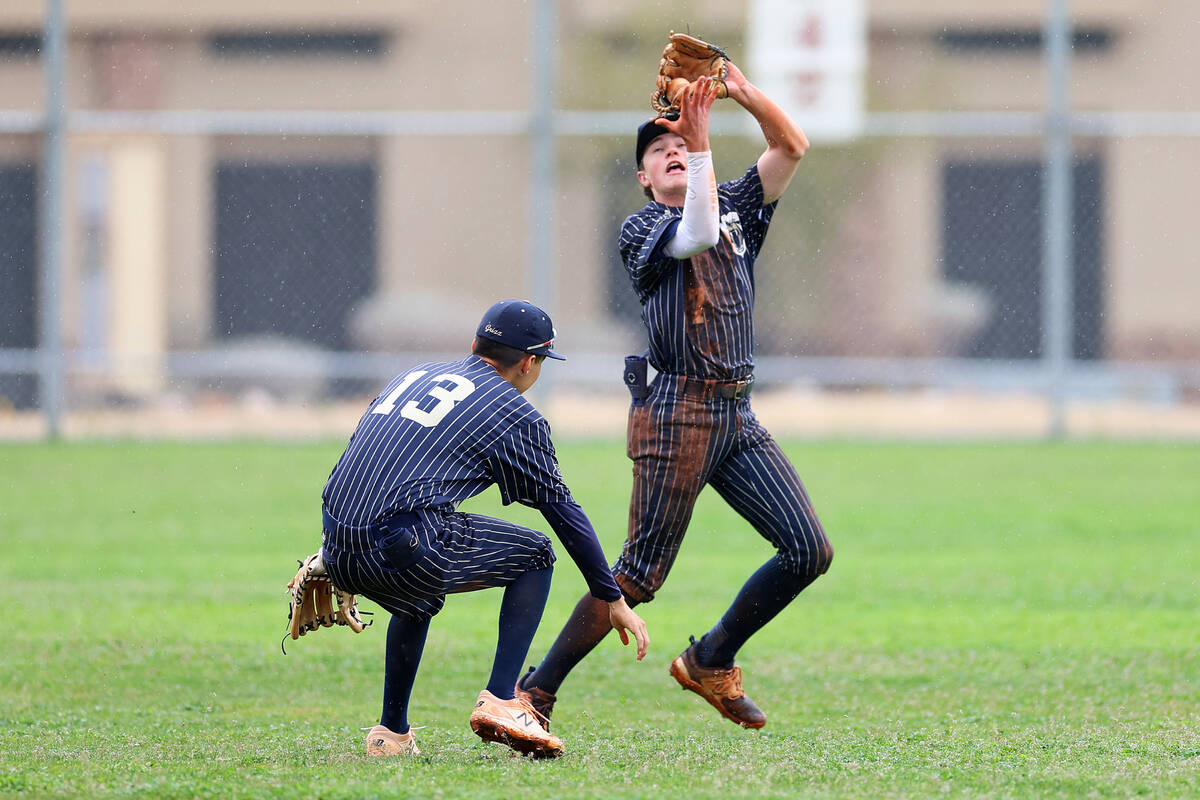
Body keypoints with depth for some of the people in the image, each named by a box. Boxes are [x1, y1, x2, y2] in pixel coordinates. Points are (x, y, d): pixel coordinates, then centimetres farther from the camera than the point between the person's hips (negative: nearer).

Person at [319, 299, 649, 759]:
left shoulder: (414, 377, 27)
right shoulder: (514, 414, 7)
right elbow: (562, 510, 10)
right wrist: (612, 600, 16)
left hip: (338, 556, 7)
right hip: (405, 549, -7)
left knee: (416, 596, 38)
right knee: (534, 555, 14)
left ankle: (391, 733, 29)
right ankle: (500, 702, 3)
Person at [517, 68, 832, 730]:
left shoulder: (736, 208, 18)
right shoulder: (640, 229, 1)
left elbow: (791, 147, 9)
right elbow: (698, 235, -19)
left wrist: (745, 93, -6)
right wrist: (702, 146, -19)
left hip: (737, 415, 6)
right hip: (676, 411, -6)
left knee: (809, 551, -2)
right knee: (640, 574, -10)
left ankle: (710, 663, 13)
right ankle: (535, 692, -3)